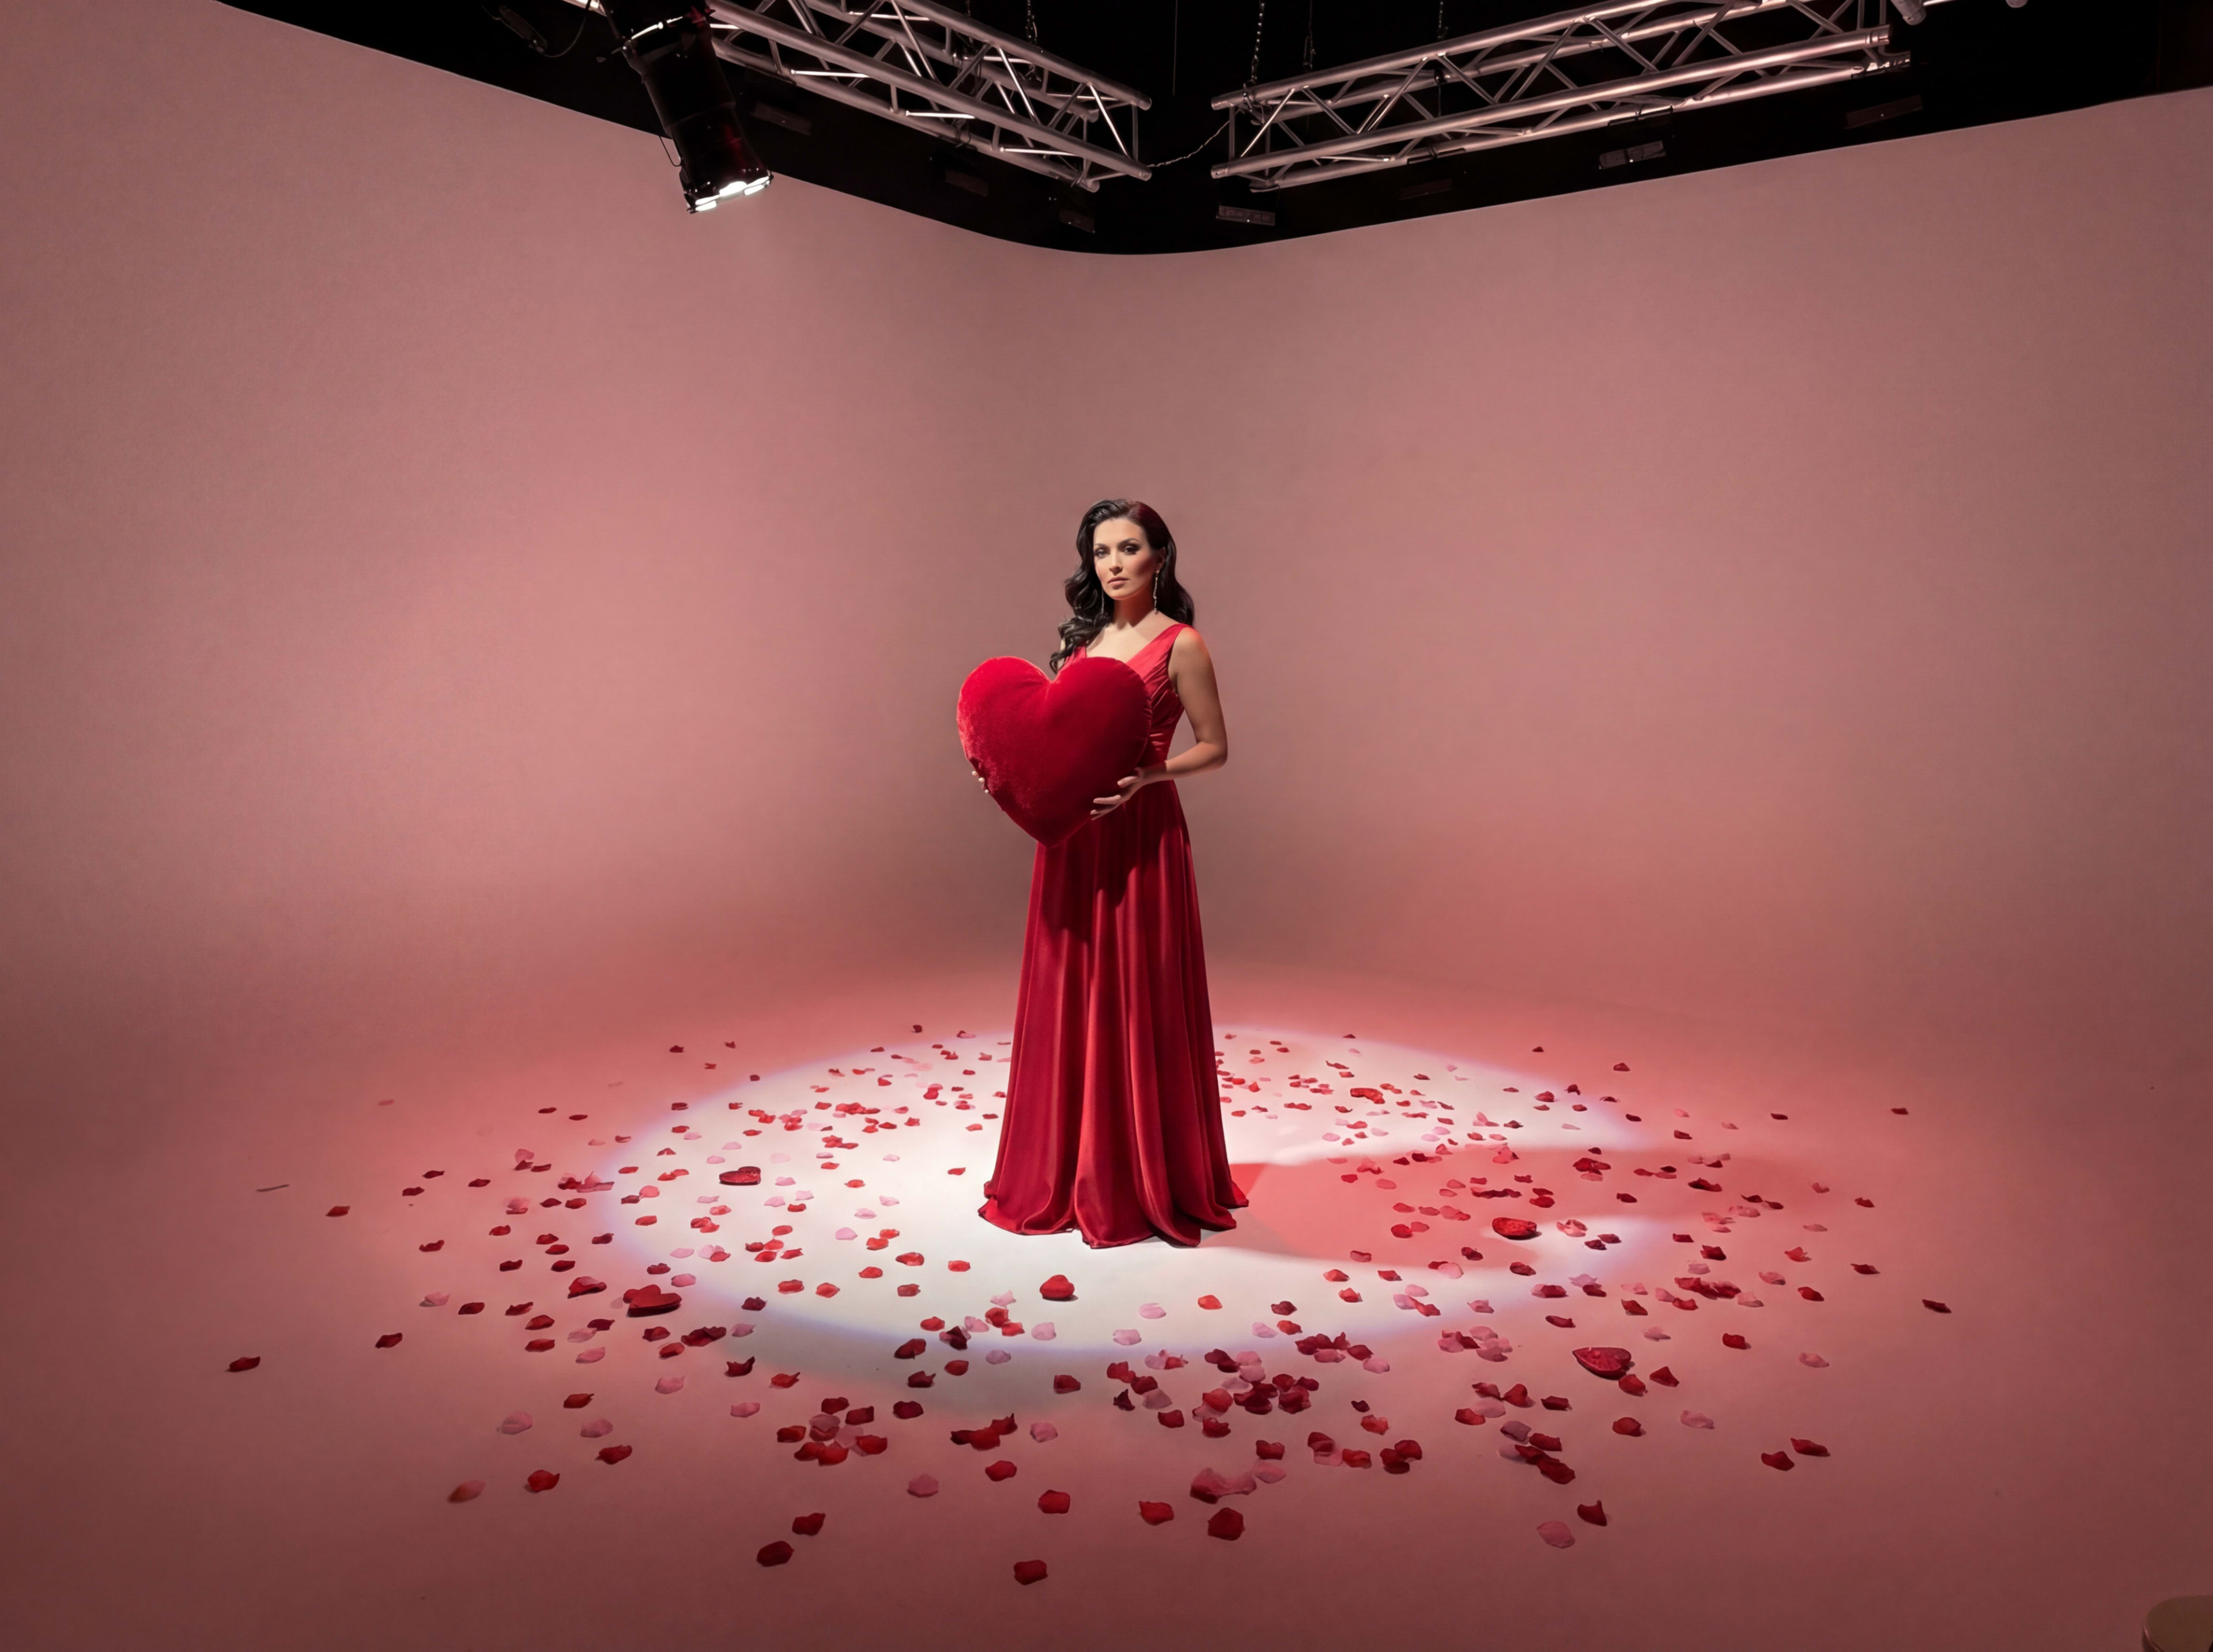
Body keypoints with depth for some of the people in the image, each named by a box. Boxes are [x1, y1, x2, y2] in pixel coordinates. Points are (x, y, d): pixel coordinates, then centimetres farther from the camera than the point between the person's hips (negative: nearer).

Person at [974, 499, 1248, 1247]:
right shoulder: (1081, 638, 13)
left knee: (1135, 1004, 1)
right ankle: (1066, 1173, 25)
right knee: (1066, 999, 11)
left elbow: (1214, 746, -3)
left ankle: (1145, 1182, 16)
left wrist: (1147, 776, -19)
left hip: (1138, 835, -6)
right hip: (1069, 834, 6)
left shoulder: (1180, 643, -4)